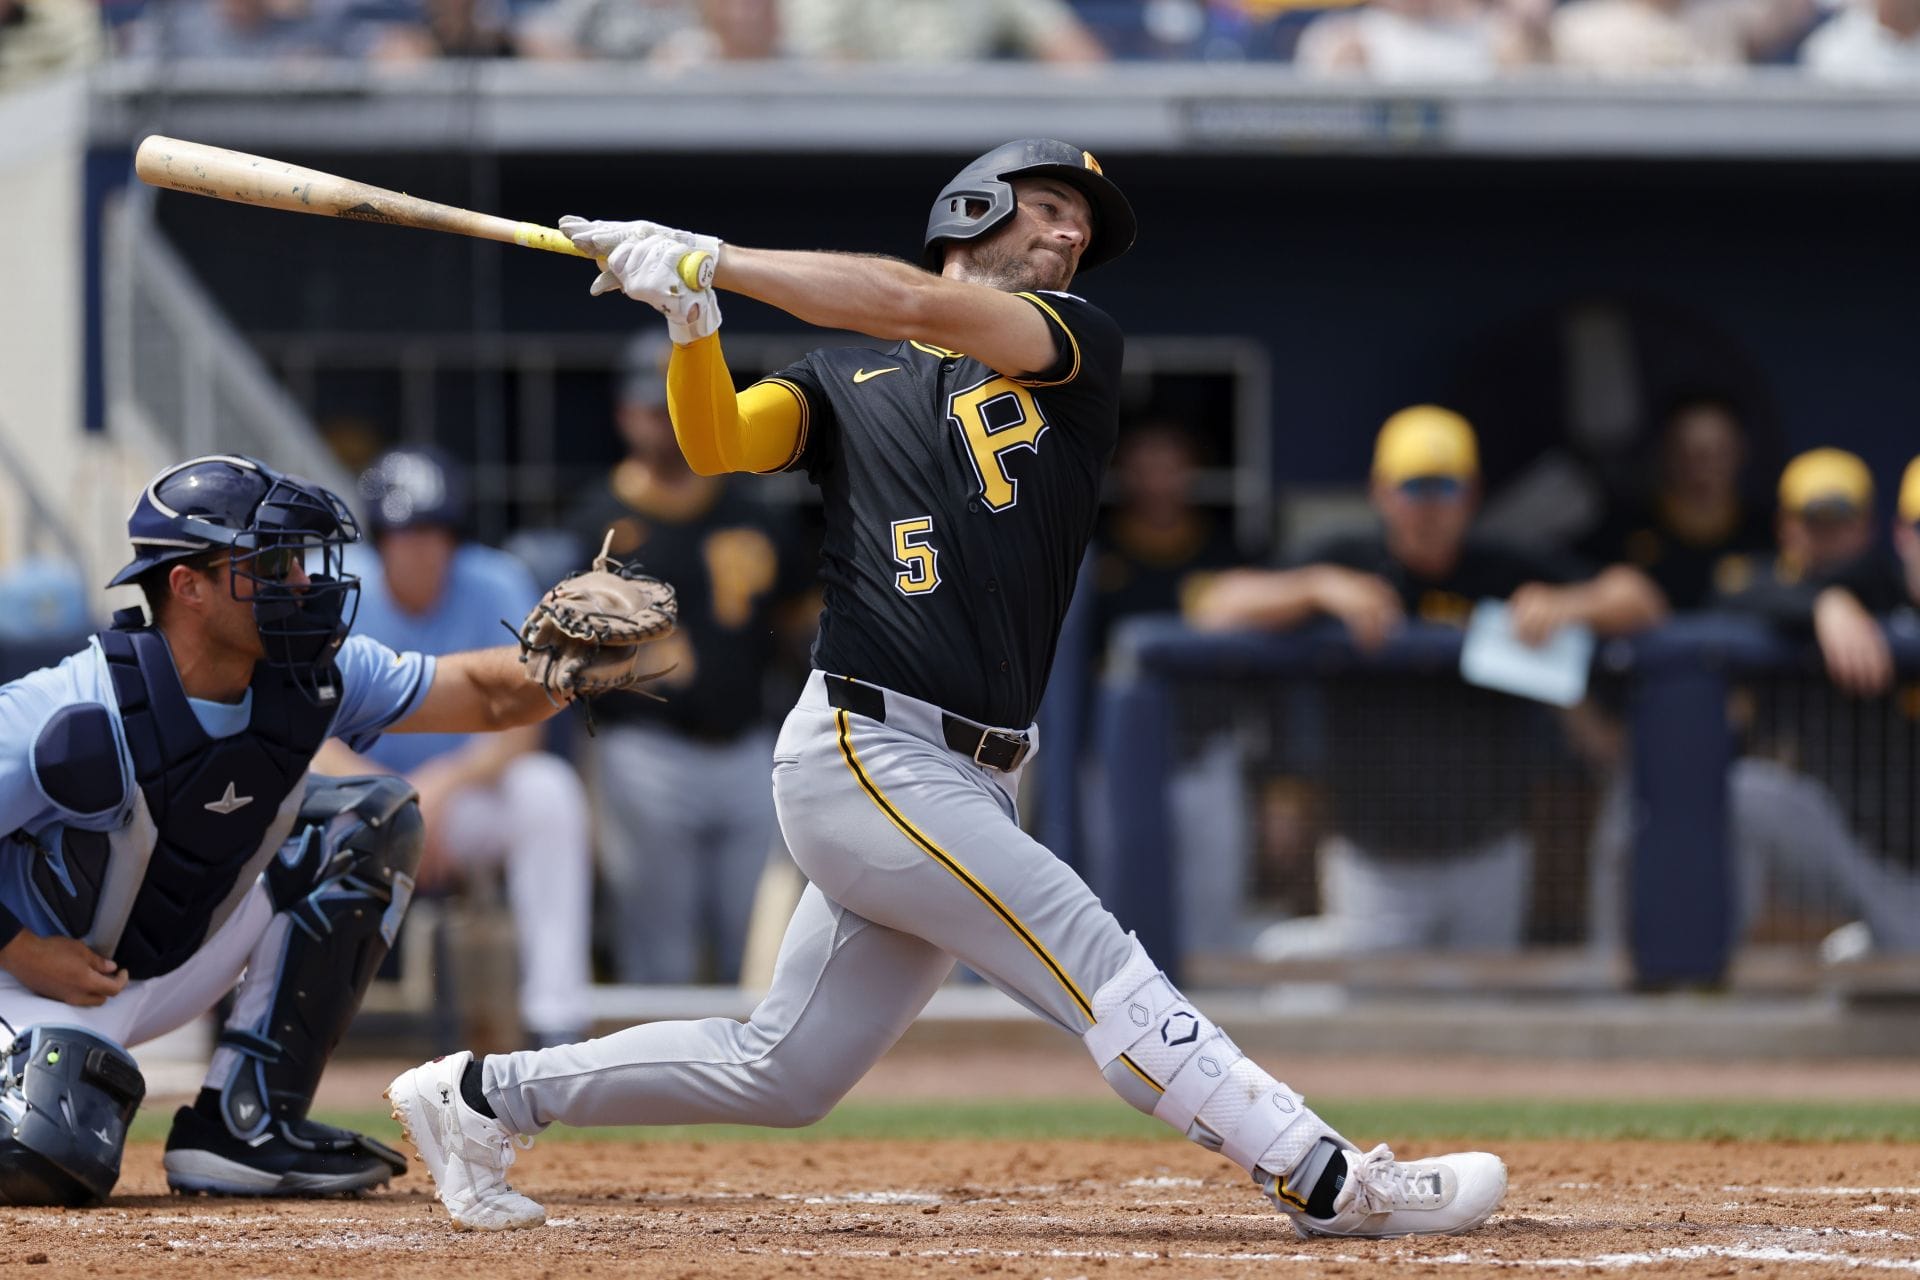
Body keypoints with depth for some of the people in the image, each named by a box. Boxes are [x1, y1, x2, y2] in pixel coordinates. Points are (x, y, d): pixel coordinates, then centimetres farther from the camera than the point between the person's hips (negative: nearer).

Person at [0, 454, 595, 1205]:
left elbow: (488, 695, -7)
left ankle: (243, 1124, -7)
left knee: (373, 825, -4)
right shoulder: (80, 716, -30)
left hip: (177, 968, 7)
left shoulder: (308, 681, -10)